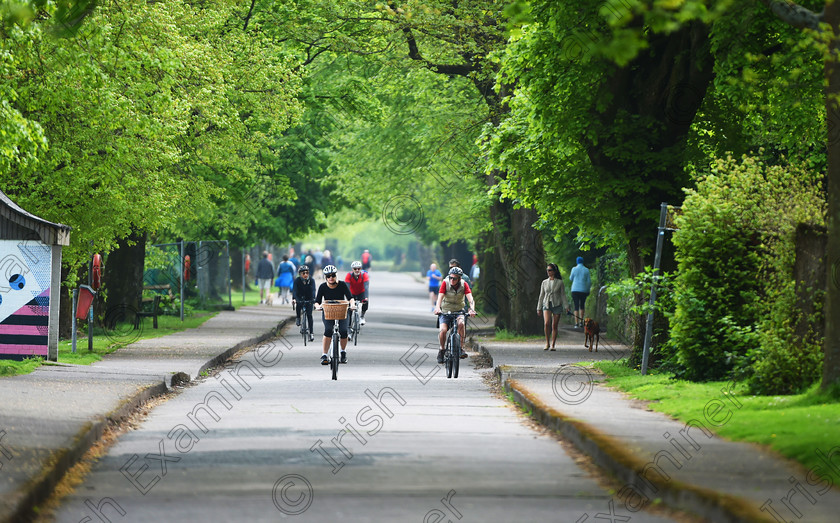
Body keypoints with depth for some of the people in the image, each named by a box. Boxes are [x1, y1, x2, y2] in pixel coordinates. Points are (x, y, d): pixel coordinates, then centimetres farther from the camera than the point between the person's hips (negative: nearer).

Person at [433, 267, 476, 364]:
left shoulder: (464, 285, -10)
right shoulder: (445, 283, -13)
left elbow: (470, 299, -22)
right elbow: (440, 297, -25)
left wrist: (472, 309, -43)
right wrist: (437, 308, -45)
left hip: (459, 311, 0)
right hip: (445, 312, 0)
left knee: (461, 323, -33)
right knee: (443, 330, -25)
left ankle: (461, 348, -21)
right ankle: (442, 349, 2)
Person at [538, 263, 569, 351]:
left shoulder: (559, 282, 3)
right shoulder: (544, 282, 10)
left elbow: (563, 295, 4)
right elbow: (541, 296, 15)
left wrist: (566, 307, -4)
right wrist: (539, 308, 13)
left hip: (557, 305, -1)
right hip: (547, 305, 1)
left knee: (554, 326, -2)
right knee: (547, 323, -21)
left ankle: (553, 345, 6)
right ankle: (547, 343, -8)